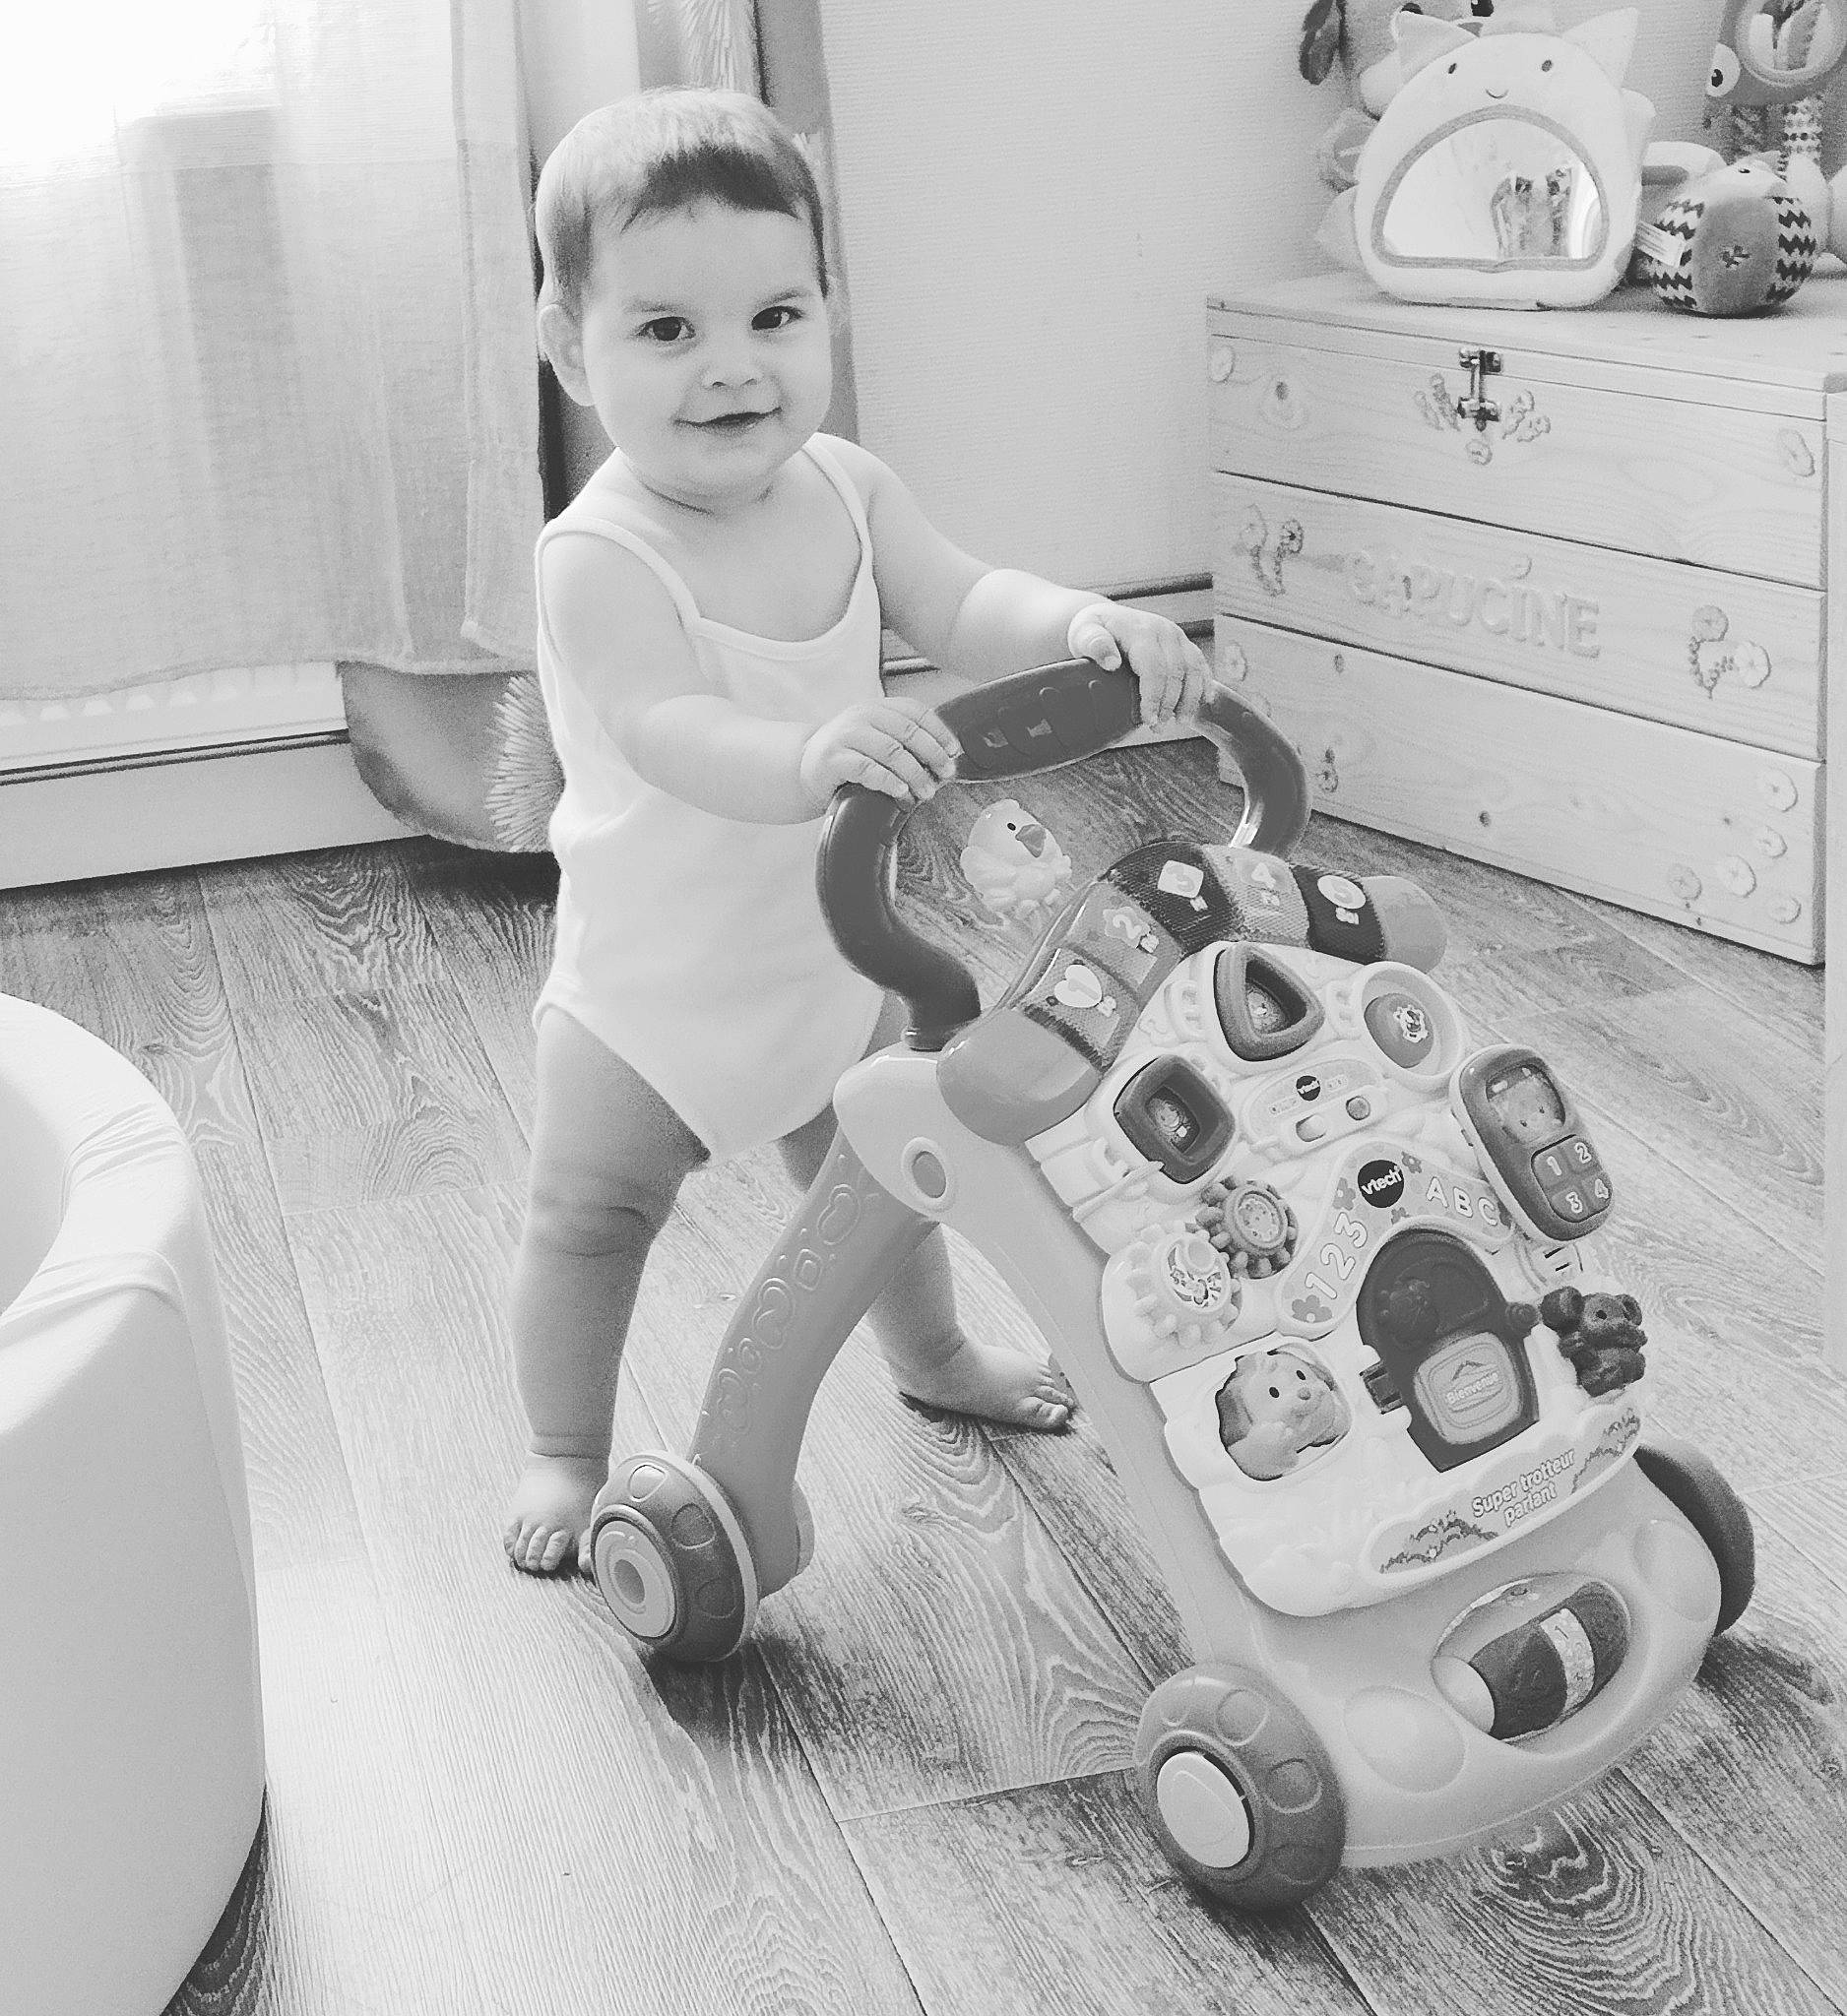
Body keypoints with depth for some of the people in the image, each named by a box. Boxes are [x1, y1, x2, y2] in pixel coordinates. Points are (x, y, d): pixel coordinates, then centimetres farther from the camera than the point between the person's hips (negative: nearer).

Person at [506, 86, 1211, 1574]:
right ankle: (568, 1455, 29)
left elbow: (960, 610, -16)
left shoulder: (846, 488, -10)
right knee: (592, 1219, 7)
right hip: (656, 972, -5)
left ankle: (933, 1355, 50)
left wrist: (1082, 626, -38)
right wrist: (811, 755, -64)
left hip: (835, 947, 6)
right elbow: (674, 738, -43)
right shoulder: (599, 559, -30)